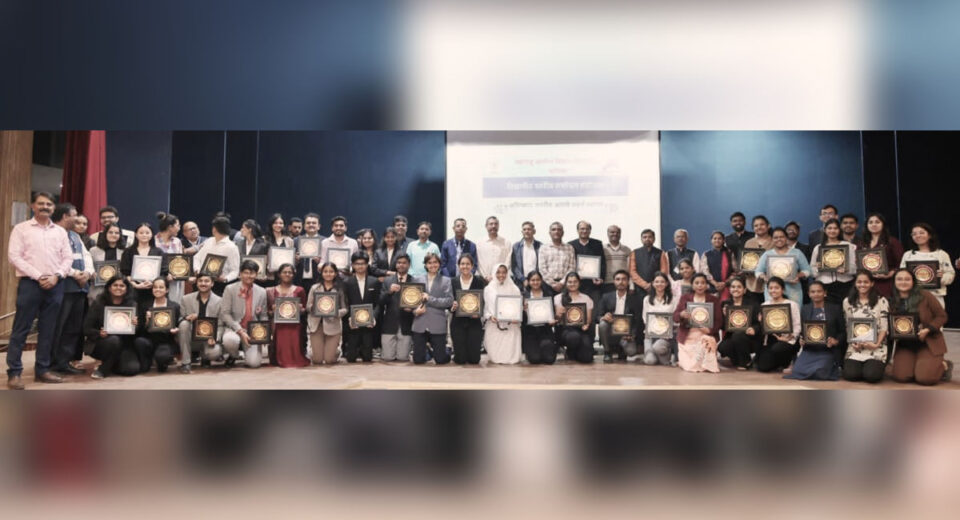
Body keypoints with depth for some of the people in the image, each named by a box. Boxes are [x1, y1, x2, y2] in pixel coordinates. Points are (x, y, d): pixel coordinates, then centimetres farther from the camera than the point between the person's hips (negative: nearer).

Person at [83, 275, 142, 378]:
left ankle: (111, 364, 14)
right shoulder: (98, 303, -1)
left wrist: (136, 325, -21)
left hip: (124, 344, 2)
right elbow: (86, 329, -2)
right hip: (101, 343, -2)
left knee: (132, 369, -22)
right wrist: (99, 333, -23)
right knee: (114, 340, -37)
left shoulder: (132, 304, 4)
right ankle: (103, 369, -9)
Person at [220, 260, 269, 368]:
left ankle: (246, 353, 21)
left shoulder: (262, 292, 7)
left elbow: (264, 316, 12)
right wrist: (240, 331, -17)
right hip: (234, 328, -1)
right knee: (230, 340, -39)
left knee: (253, 363, -19)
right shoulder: (230, 289, -1)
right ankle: (234, 355, 0)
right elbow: (225, 314, -7)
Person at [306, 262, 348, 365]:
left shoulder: (340, 289, 3)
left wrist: (336, 313, -18)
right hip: (316, 324, 1)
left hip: (333, 325, -1)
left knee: (329, 360, -2)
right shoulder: (315, 287, 8)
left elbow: (345, 309, 2)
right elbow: (308, 306, 6)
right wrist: (314, 307, -15)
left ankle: (336, 349, 31)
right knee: (317, 360, 0)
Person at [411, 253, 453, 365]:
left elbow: (449, 301, -6)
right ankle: (427, 351, 37)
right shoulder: (417, 279, 9)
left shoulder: (446, 281, 5)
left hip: (437, 325, -1)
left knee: (440, 360, 1)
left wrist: (430, 299, -10)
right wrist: (415, 310, -12)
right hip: (420, 325, 1)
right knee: (418, 360, 4)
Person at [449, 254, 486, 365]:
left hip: (474, 322, 0)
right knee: (460, 359, -4)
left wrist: (479, 313, -18)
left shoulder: (479, 282, 2)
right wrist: (452, 307, -17)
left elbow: (484, 302, 0)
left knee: (474, 359, -3)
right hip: (458, 323, 0)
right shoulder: (453, 282, 4)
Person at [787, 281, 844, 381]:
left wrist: (836, 341, -15)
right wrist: (801, 340, -6)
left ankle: (833, 368, 6)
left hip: (828, 351, -2)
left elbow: (842, 331, 6)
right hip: (809, 350, 3)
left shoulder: (835, 308, 6)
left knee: (818, 373, -27)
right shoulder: (805, 309, 15)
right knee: (797, 372, -22)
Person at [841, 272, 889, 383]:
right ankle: (861, 366, 16)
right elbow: (847, 326, 9)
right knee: (850, 375, -20)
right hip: (855, 346, 2)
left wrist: (876, 344, -16)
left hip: (876, 346, -2)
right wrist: (852, 342, -8)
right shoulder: (847, 302, 7)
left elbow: (884, 327, -2)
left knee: (872, 376, -23)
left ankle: (877, 366, 15)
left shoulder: (881, 301, 0)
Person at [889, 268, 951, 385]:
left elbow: (942, 316, -3)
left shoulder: (925, 296, -7)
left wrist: (927, 330, -18)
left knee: (925, 378, -18)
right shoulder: (892, 302, 0)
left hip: (929, 343, -3)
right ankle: (919, 366, 18)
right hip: (905, 346, 3)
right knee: (901, 377, -16)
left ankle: (944, 365, 16)